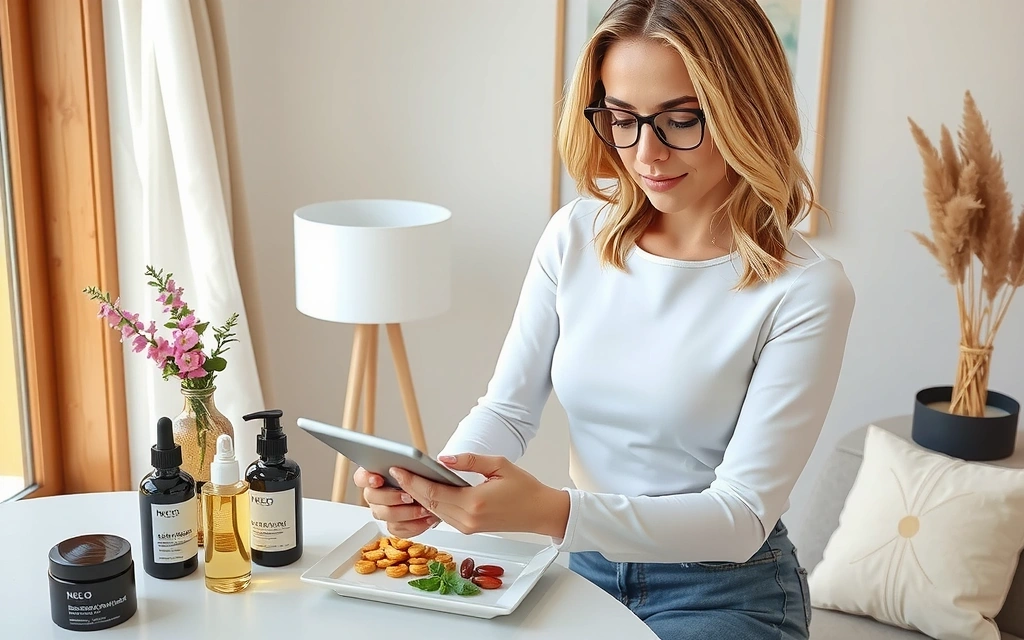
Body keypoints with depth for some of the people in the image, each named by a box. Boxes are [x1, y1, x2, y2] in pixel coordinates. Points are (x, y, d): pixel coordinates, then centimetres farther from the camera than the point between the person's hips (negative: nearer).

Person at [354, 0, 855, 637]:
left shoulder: (805, 291, -18)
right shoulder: (576, 235, -4)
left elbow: (743, 515, -20)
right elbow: (507, 409, -2)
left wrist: (553, 512, -35)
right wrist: (434, 482, -25)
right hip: (585, 568, 3)